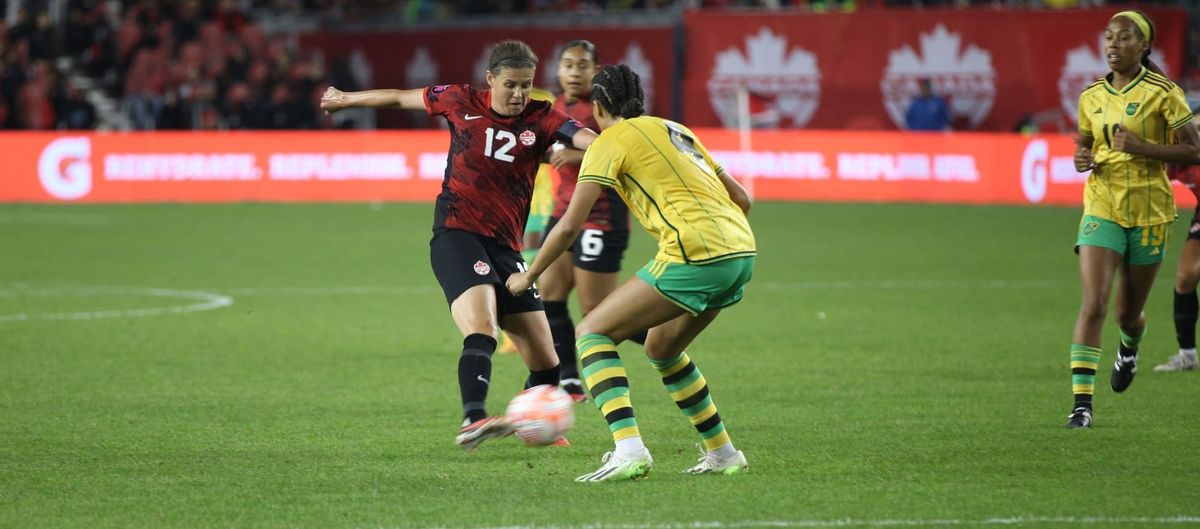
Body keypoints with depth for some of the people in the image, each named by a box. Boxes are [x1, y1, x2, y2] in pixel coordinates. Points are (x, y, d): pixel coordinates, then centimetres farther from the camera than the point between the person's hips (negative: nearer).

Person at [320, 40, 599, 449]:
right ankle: (473, 418, -45)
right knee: (481, 332, -30)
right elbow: (401, 98, 18)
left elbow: (589, 139, -16)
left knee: (545, 361, 4)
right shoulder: (461, 102, 2)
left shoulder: (540, 119, 2)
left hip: (506, 247, 3)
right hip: (457, 235, -3)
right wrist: (346, 99, 31)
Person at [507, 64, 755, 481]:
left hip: (695, 257, -8)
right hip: (741, 252, 8)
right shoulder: (675, 130, 25)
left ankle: (628, 449, -20)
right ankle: (722, 453, 29)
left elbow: (570, 226, -1)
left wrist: (528, 276, 12)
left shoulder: (611, 141, 3)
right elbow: (741, 199, 25)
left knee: (592, 333, -2)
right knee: (662, 348, 28)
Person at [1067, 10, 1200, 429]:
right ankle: (1082, 403, -15)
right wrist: (1082, 159, -5)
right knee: (1093, 304, -16)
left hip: (1149, 213, -2)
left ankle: (1129, 347, 49)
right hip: (1102, 209, 2)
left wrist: (1140, 147, -20)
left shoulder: (1162, 92, -8)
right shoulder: (1092, 96, 5)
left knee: (1128, 314, 11)